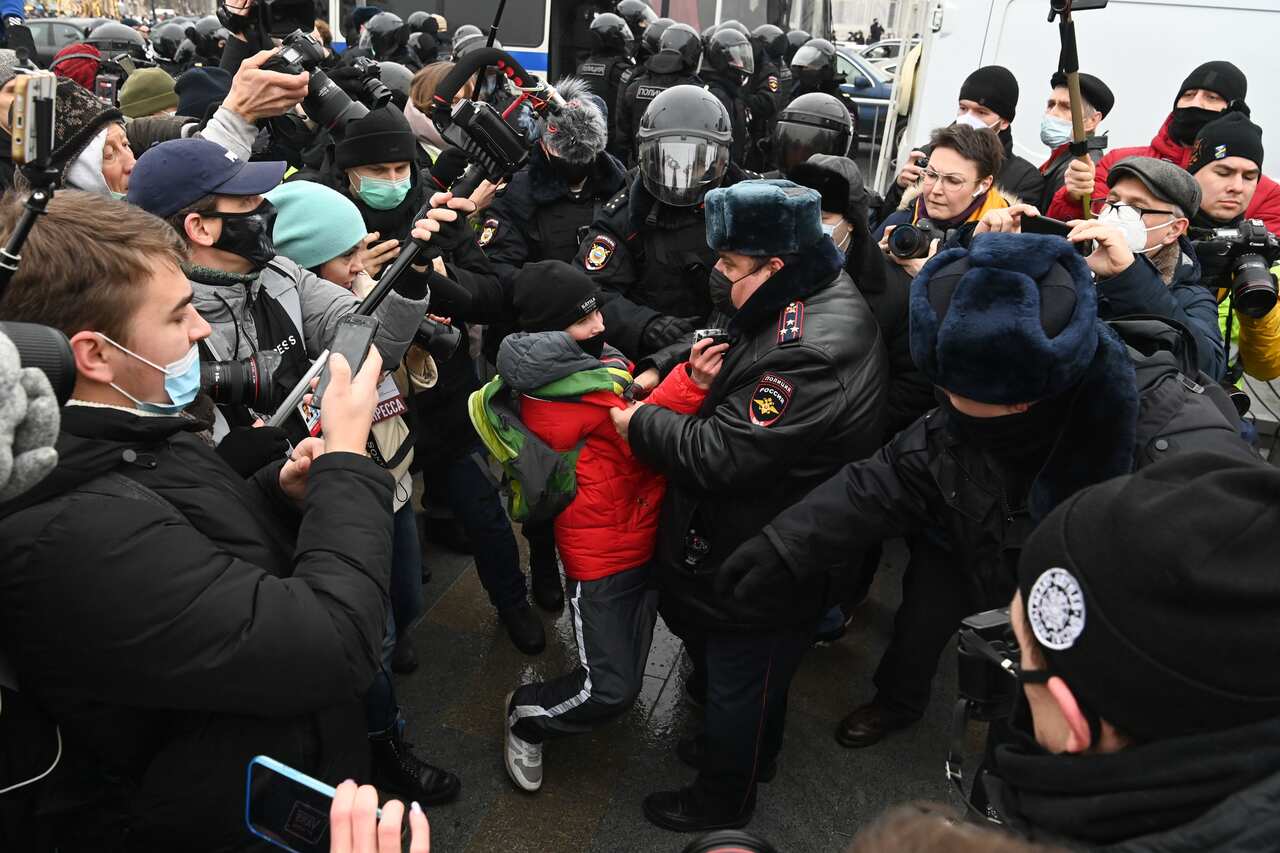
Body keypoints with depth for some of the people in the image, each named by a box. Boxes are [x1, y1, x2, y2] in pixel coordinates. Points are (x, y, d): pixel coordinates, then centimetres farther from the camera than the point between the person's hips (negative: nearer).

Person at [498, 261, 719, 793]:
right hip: (604, 556, -8)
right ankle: (526, 716, 22)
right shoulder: (556, 390, -21)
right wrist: (691, 384, -36)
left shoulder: (595, 360, 7)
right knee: (611, 690, -4)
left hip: (647, 538, 9)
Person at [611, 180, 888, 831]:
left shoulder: (812, 354, -35)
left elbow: (717, 454, -32)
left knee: (738, 683, 15)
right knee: (754, 675, 31)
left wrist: (637, 424, -16)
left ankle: (723, 801, 41)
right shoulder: (811, 299, -2)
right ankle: (748, 752, 57)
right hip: (769, 546, 9)